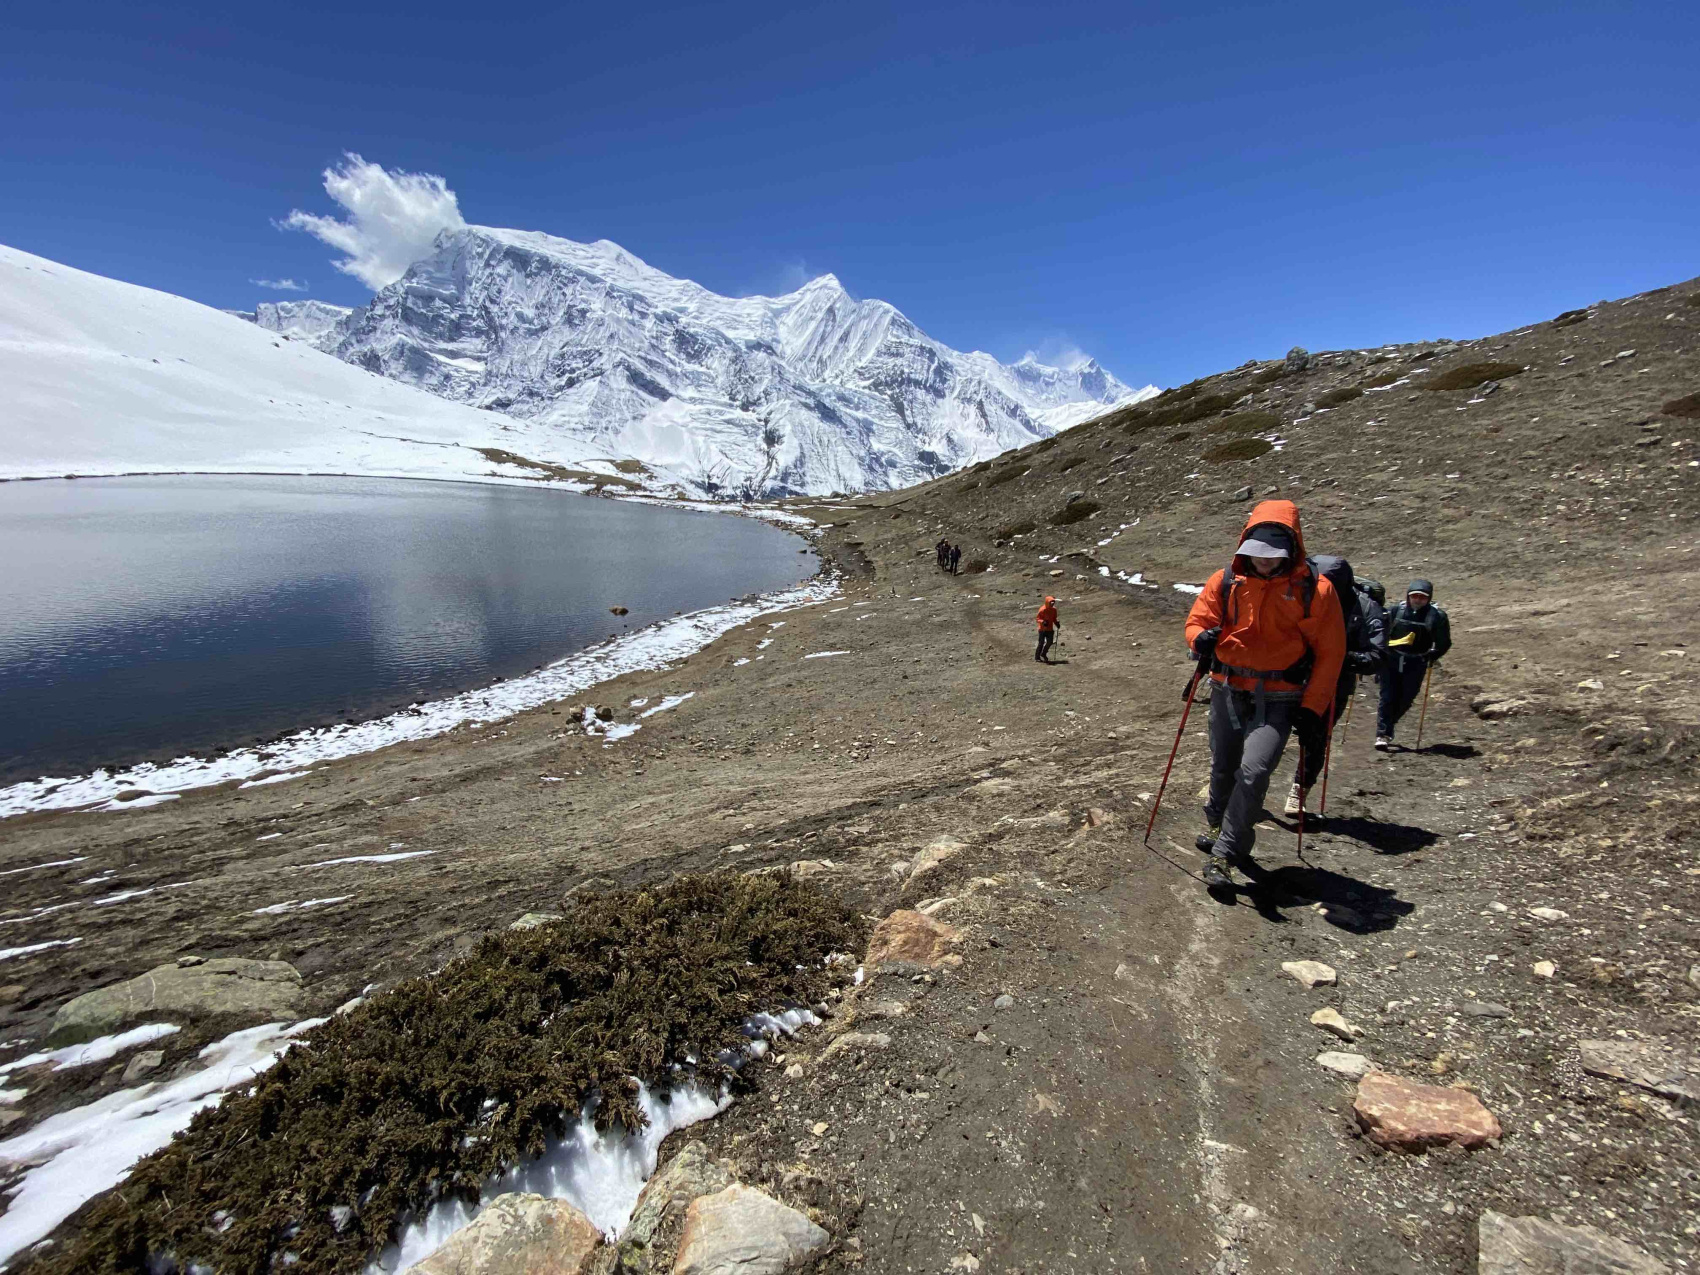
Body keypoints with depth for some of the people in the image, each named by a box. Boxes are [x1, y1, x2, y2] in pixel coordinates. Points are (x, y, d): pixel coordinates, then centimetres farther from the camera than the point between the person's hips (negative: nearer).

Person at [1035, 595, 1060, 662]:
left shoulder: (1054, 609, 3)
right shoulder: (1042, 610, -15)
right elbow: (1037, 618, -11)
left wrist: (1056, 622, -4)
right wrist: (1043, 622, -29)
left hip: (1050, 629, 6)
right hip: (1042, 629, -5)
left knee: (1050, 642, 2)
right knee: (1041, 643, -2)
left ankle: (1043, 654, 25)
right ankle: (1037, 656, 14)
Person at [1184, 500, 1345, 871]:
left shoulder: (1314, 590, -8)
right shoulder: (1226, 581, -2)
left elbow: (1330, 652, -3)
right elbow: (1197, 619, 5)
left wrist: (1312, 707, -8)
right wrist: (1200, 638, -20)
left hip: (1277, 700, -3)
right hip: (1226, 691, 3)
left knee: (1253, 771, -17)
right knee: (1222, 767, 19)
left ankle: (1226, 853, -2)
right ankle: (1217, 822, 47)